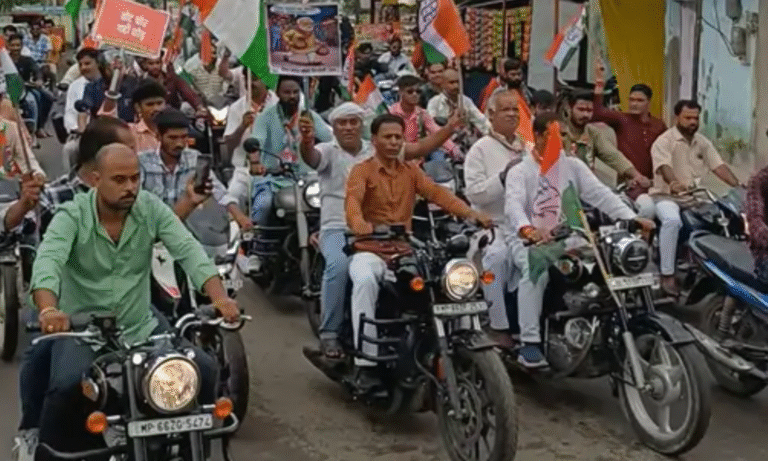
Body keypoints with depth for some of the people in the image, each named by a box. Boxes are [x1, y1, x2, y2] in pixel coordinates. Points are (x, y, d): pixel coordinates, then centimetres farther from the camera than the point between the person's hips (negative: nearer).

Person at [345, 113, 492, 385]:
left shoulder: (411, 171, 16)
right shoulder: (362, 171, 2)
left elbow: (436, 192, 0)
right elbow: (353, 199, -19)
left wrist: (469, 213, -17)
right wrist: (358, 223, -43)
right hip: (370, 249, -4)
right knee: (365, 281, -36)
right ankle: (366, 362, -32)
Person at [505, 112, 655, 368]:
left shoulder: (573, 166, 10)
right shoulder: (520, 171, -1)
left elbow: (600, 194, -1)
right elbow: (514, 204, -20)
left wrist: (632, 218, -17)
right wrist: (528, 229, -43)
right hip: (527, 240, -4)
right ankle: (529, 343, -33)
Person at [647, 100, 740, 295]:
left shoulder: (703, 142, 13)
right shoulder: (664, 141, -8)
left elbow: (719, 166, 4)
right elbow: (664, 166, -26)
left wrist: (738, 187, -12)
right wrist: (674, 183, -47)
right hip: (667, 195, -6)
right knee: (672, 220, -37)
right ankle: (667, 275, -31)